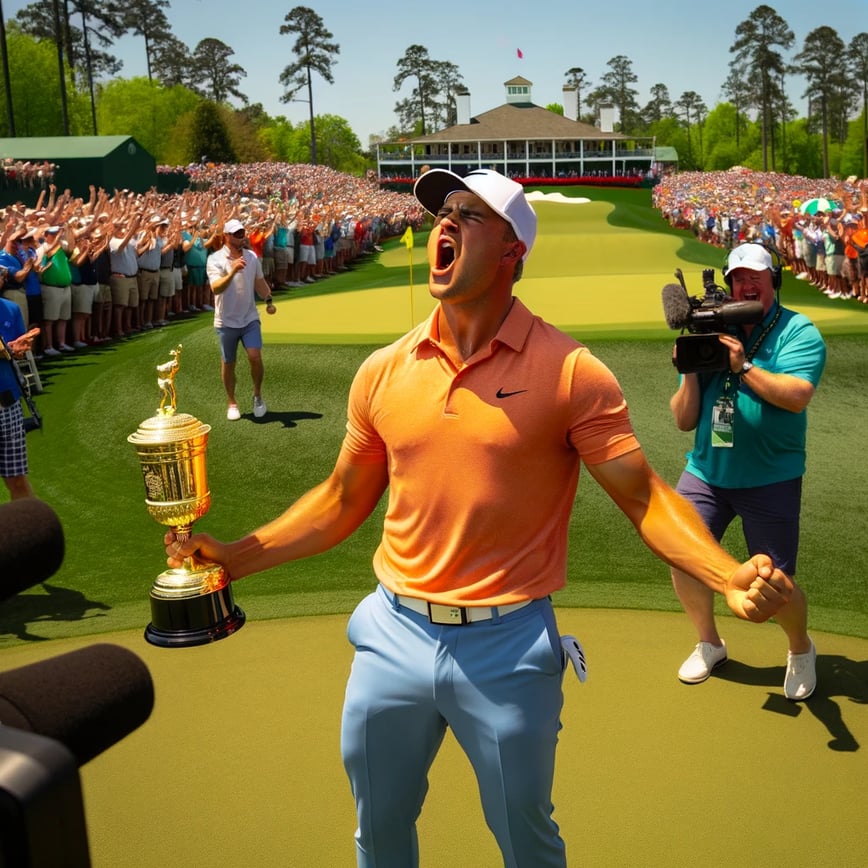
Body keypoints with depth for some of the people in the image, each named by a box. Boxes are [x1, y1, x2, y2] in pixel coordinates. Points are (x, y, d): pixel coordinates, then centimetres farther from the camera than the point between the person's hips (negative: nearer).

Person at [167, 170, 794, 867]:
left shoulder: (568, 371, -11)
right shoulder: (384, 371, 0)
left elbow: (645, 497, -12)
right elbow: (344, 500, 10)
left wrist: (730, 576, -28)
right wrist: (239, 556, 4)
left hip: (507, 647, -3)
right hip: (394, 636, 4)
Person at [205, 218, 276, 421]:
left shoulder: (252, 257, 3)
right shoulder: (215, 259, -12)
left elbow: (260, 281, 16)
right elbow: (216, 289, -25)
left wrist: (268, 300, -1)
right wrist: (232, 272, -40)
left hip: (250, 318, 2)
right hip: (226, 321, -2)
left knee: (255, 356, -12)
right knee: (228, 364, 8)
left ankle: (257, 396, 10)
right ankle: (232, 403, 24)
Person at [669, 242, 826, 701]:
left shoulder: (798, 331, -5)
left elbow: (797, 396, -23)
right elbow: (684, 421, 3)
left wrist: (744, 366, -25)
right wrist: (691, 372, -12)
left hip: (770, 479, -4)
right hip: (706, 471, 4)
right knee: (682, 559, 0)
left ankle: (801, 649, 32)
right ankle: (709, 643, 27)